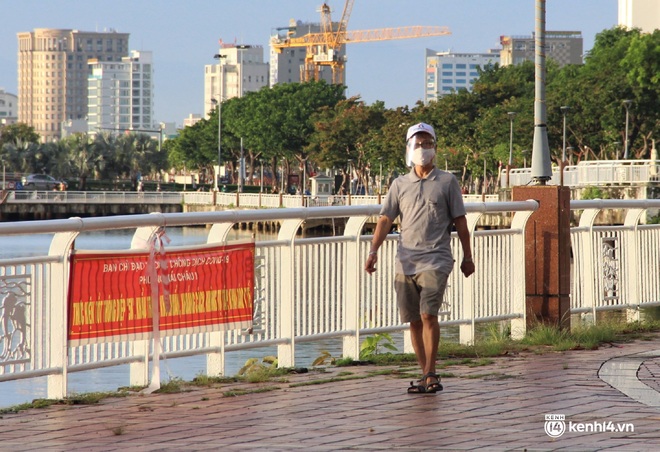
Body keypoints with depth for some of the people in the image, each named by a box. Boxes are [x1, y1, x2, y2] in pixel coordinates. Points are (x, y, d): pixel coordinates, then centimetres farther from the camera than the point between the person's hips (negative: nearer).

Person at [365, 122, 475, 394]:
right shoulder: (400, 185, 12)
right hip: (406, 261, 4)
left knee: (428, 314, -17)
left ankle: (430, 374, -12)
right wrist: (374, 251, -5)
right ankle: (426, 374, 14)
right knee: (414, 321, 5)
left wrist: (467, 256, 10)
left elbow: (459, 222, 9)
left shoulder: (447, 182, 5)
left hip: (435, 260, -4)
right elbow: (385, 220, 8)